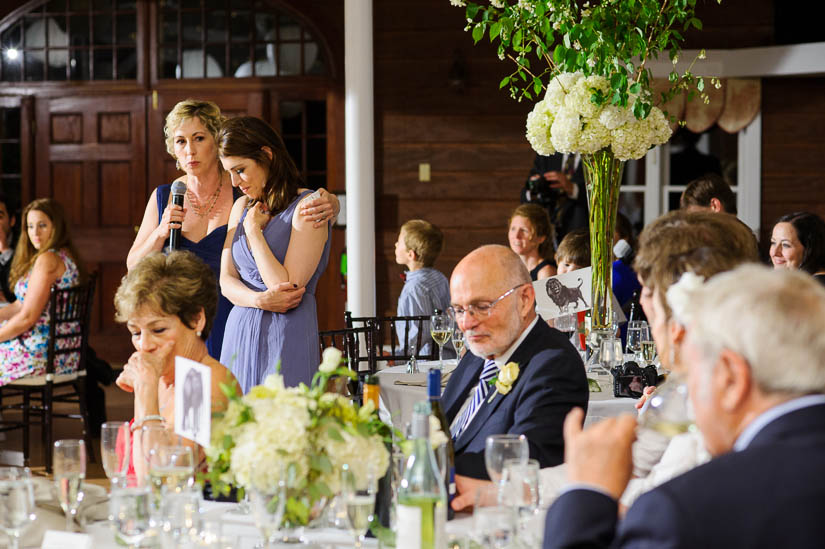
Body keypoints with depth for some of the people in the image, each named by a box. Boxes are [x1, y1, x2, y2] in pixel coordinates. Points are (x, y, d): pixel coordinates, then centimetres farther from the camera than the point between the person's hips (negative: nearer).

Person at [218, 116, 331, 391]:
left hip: (287, 336, -6)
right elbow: (226, 280, 7)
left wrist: (253, 229, -9)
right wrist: (259, 300, -13)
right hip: (239, 334, 6)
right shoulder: (242, 207, 14)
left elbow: (287, 287, -16)